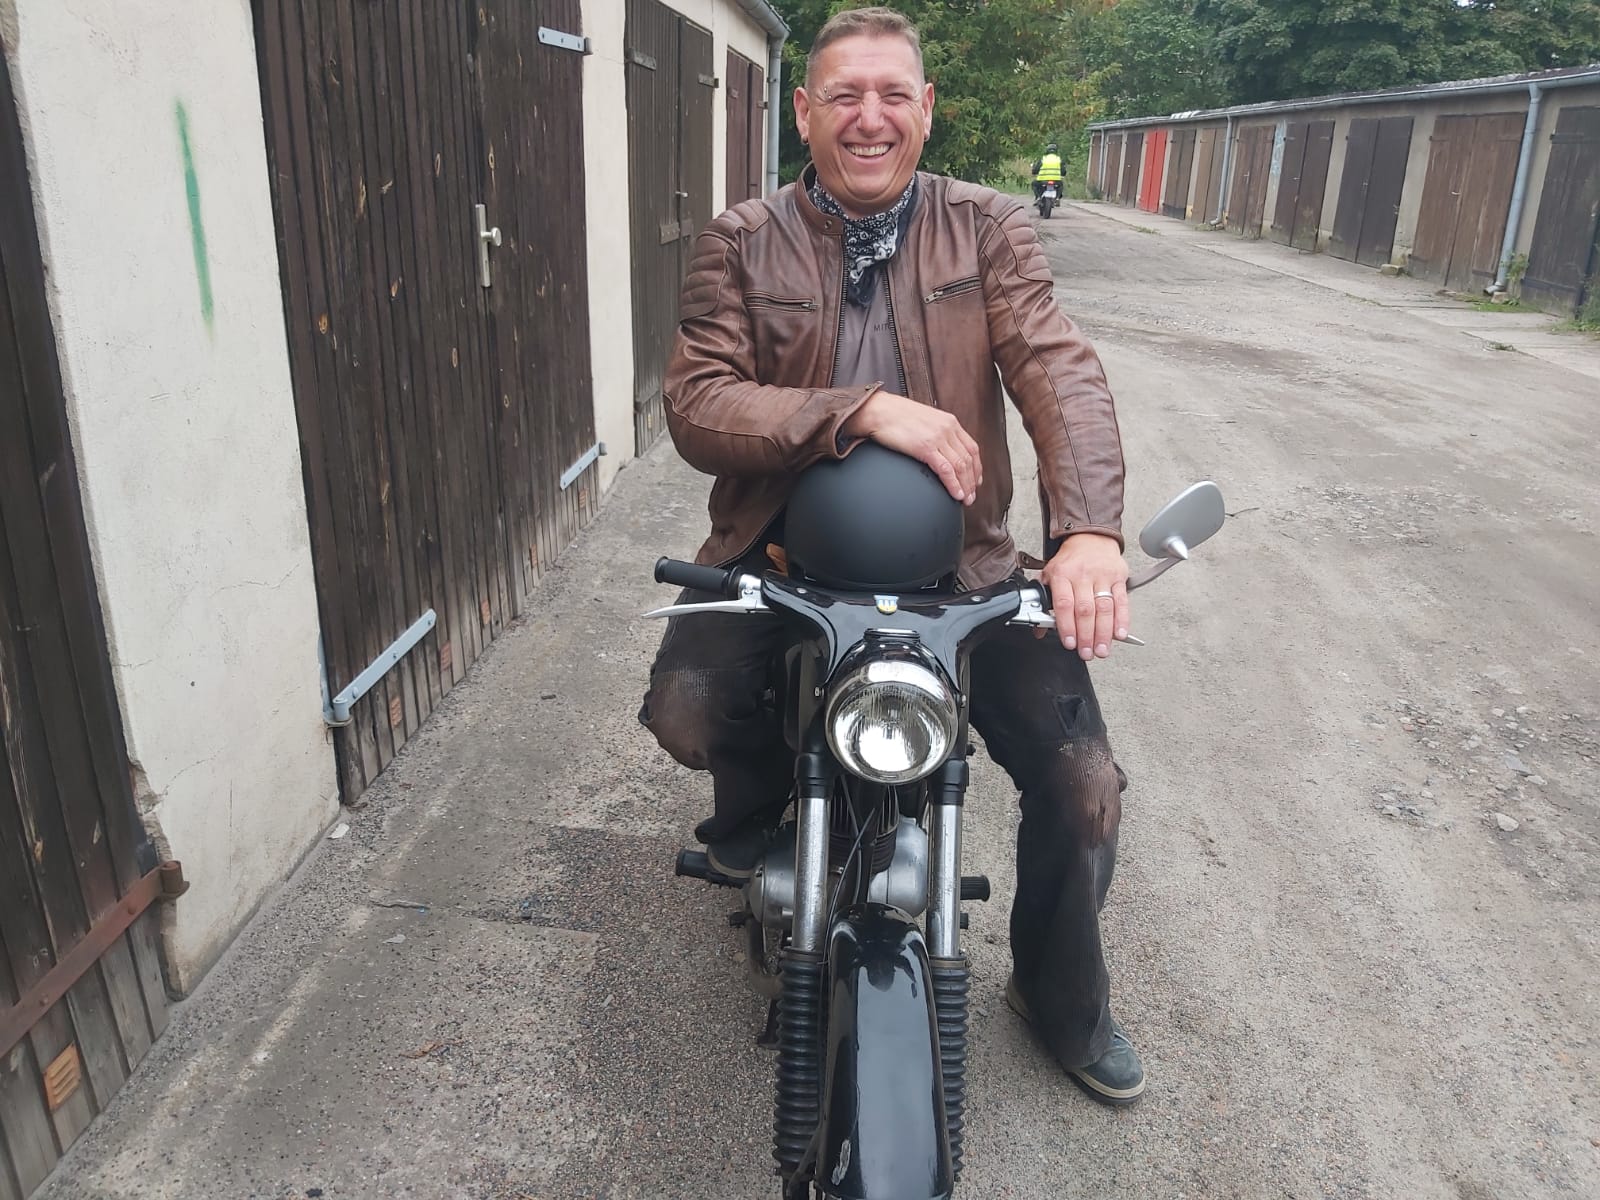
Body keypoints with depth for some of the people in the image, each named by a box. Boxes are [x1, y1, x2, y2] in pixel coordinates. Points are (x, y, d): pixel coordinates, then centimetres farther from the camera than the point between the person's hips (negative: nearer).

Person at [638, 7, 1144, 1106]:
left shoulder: (989, 230, 3)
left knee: (1085, 784, -8)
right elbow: (697, 407, -11)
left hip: (960, 561, 1)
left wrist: (1088, 530, -29)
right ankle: (758, 796, 16)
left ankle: (1063, 999, 24)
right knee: (686, 708, -26)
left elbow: (1062, 372, -11)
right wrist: (865, 411, -25)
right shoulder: (742, 244, 2)